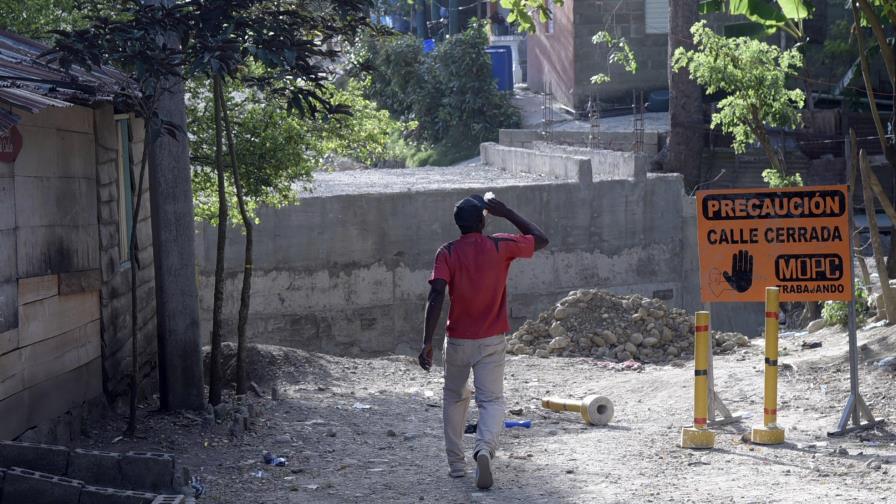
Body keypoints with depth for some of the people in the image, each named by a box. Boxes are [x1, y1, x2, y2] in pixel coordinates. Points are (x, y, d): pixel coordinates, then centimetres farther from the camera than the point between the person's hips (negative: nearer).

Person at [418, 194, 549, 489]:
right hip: (491, 342, -1)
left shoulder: (447, 253, -8)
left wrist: (427, 342, -21)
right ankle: (484, 448, -29)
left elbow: (436, 296, -19)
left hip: (458, 340, 1)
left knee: (454, 397, 20)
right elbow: (541, 240, 10)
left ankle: (456, 463, 21)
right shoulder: (501, 247, -6)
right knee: (492, 400, 0)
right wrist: (506, 213, 10)